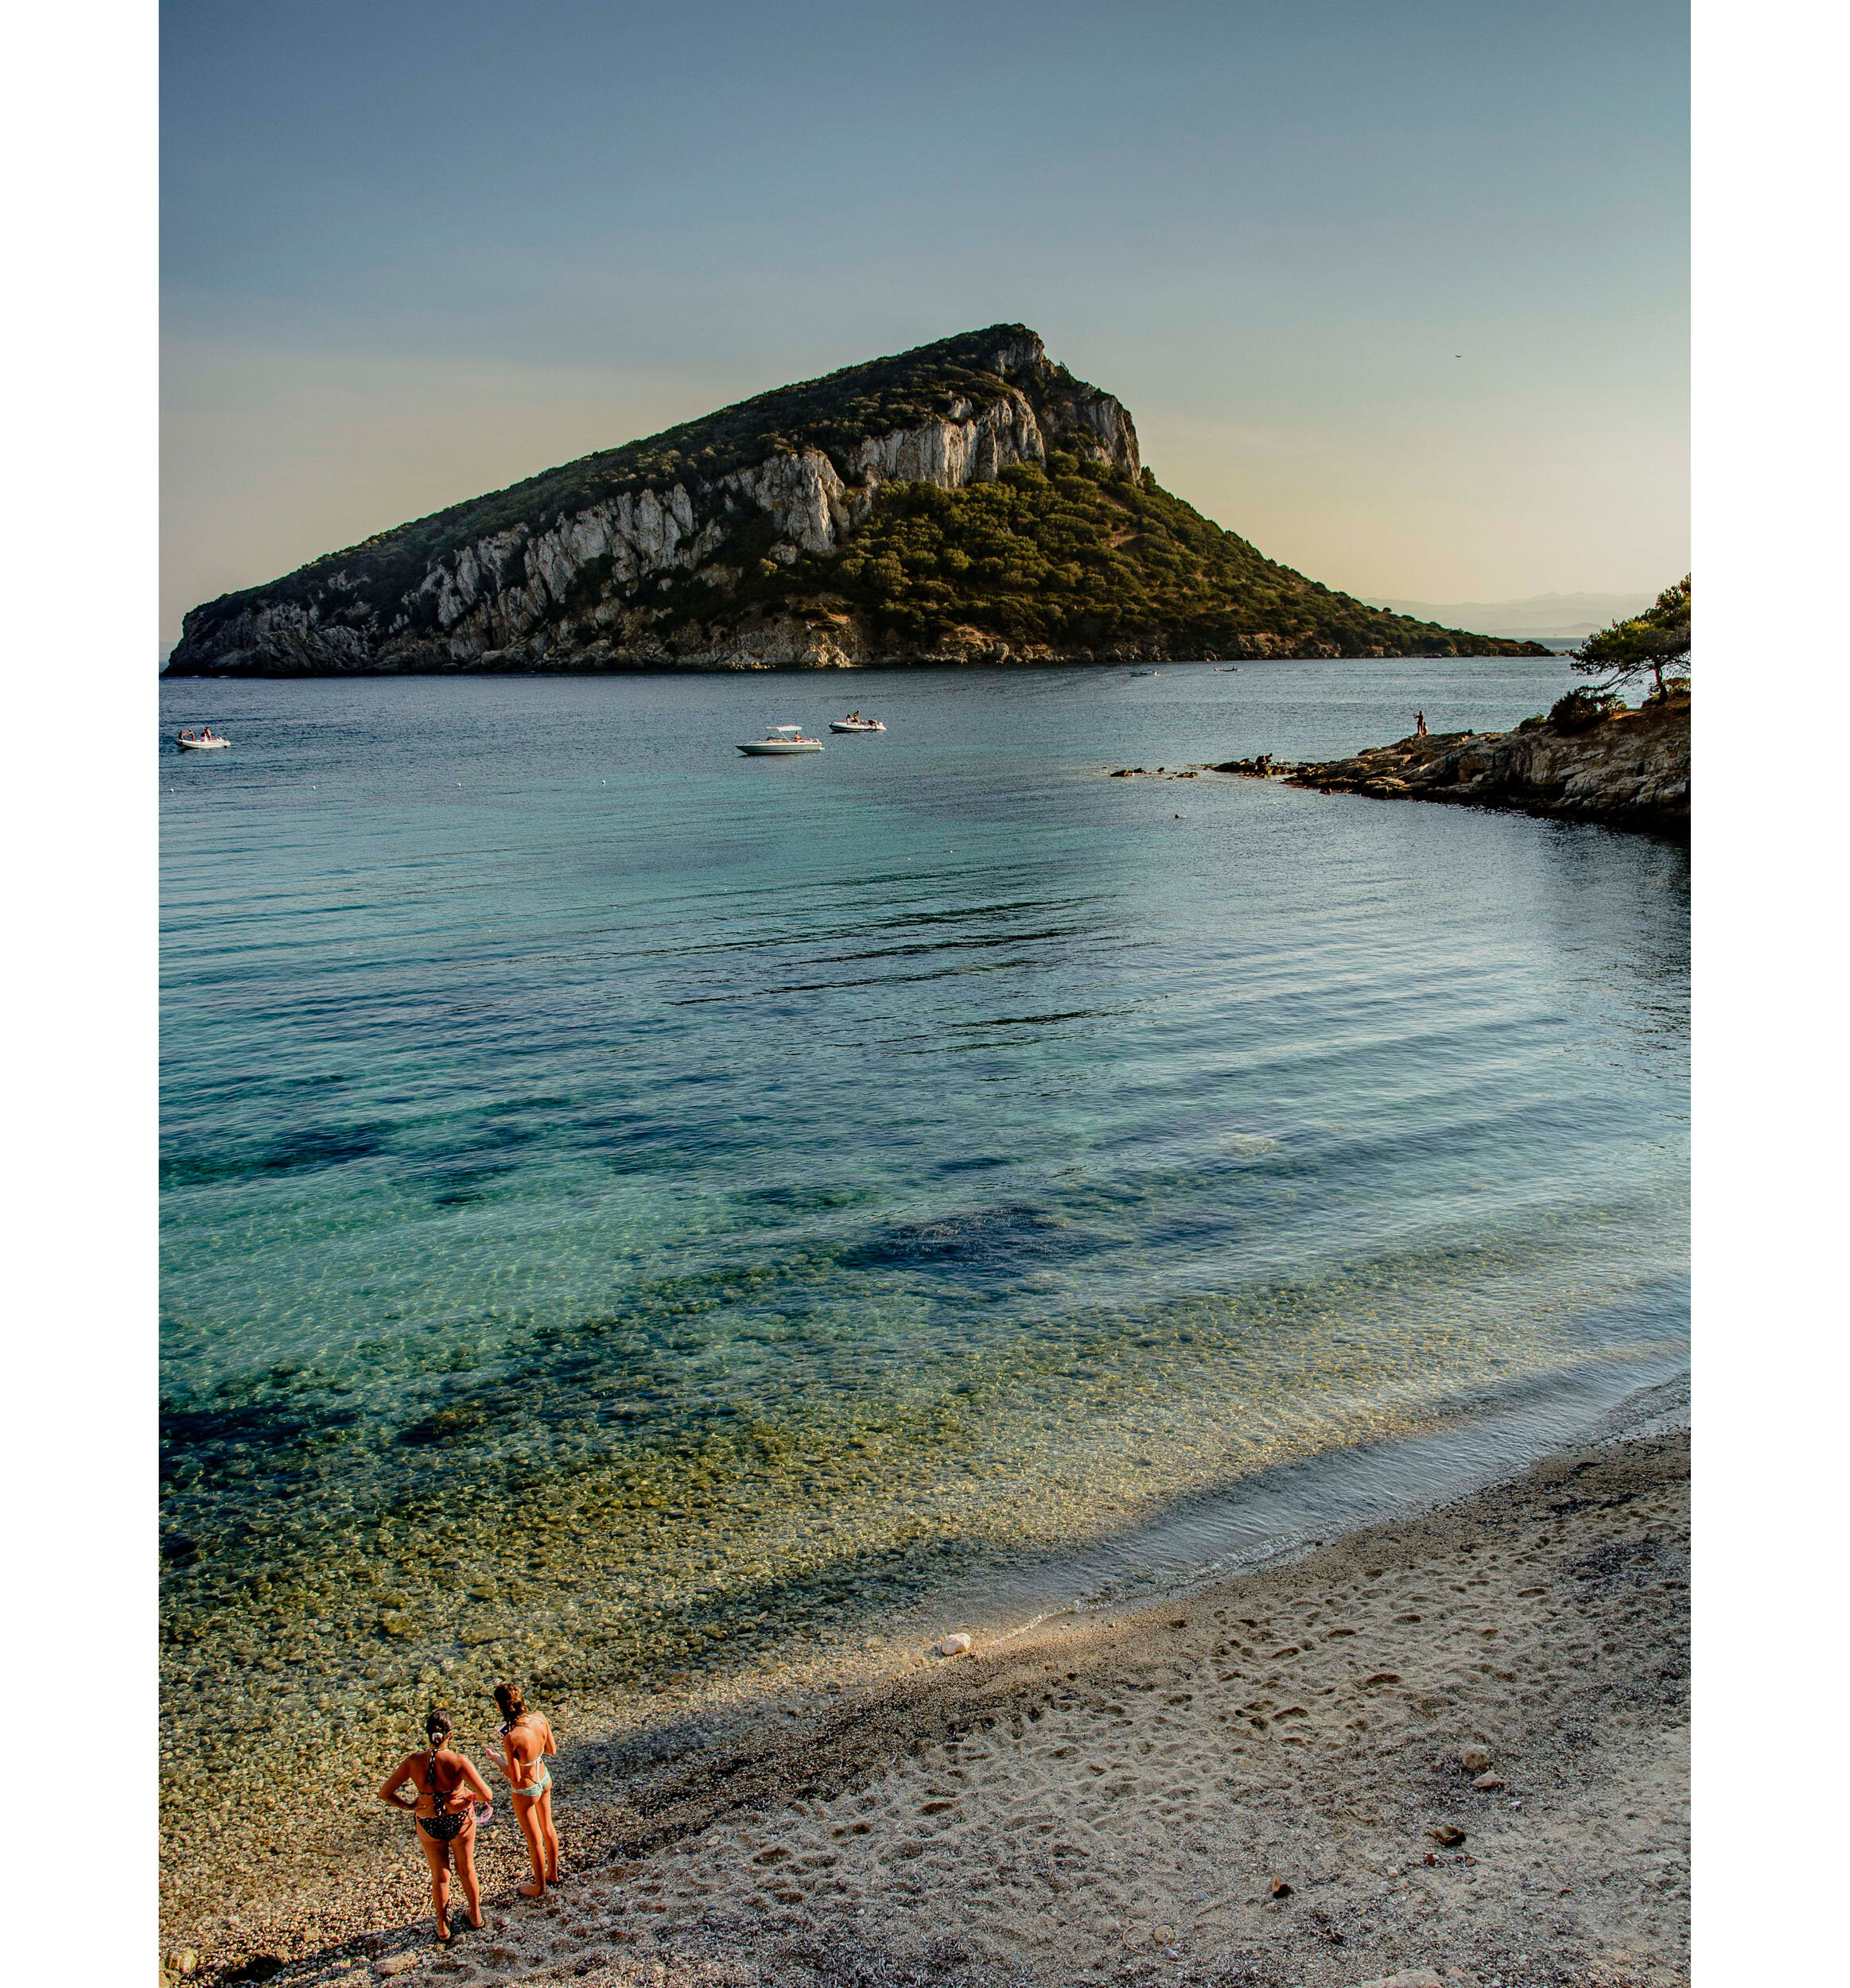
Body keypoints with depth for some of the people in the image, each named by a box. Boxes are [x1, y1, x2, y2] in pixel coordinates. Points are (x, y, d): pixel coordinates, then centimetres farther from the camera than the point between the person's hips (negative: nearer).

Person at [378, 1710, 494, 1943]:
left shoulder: (413, 1762, -21)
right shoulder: (458, 1762, -26)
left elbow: (384, 1794, -13)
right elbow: (487, 1796, -27)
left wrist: (408, 1806, 1)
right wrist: (471, 1796, -4)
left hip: (429, 1825, 1)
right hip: (460, 1820, -1)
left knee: (440, 1876, 25)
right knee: (466, 1870, 26)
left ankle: (443, 1927, 42)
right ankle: (476, 1916, 46)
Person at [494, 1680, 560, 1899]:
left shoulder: (511, 1739, -35)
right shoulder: (540, 1717, -18)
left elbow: (515, 1778, -25)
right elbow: (552, 1751, -3)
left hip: (526, 1791, -6)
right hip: (544, 1779, 6)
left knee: (535, 1840, 17)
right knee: (547, 1828, 28)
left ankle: (540, 1887, 40)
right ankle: (553, 1873, 50)